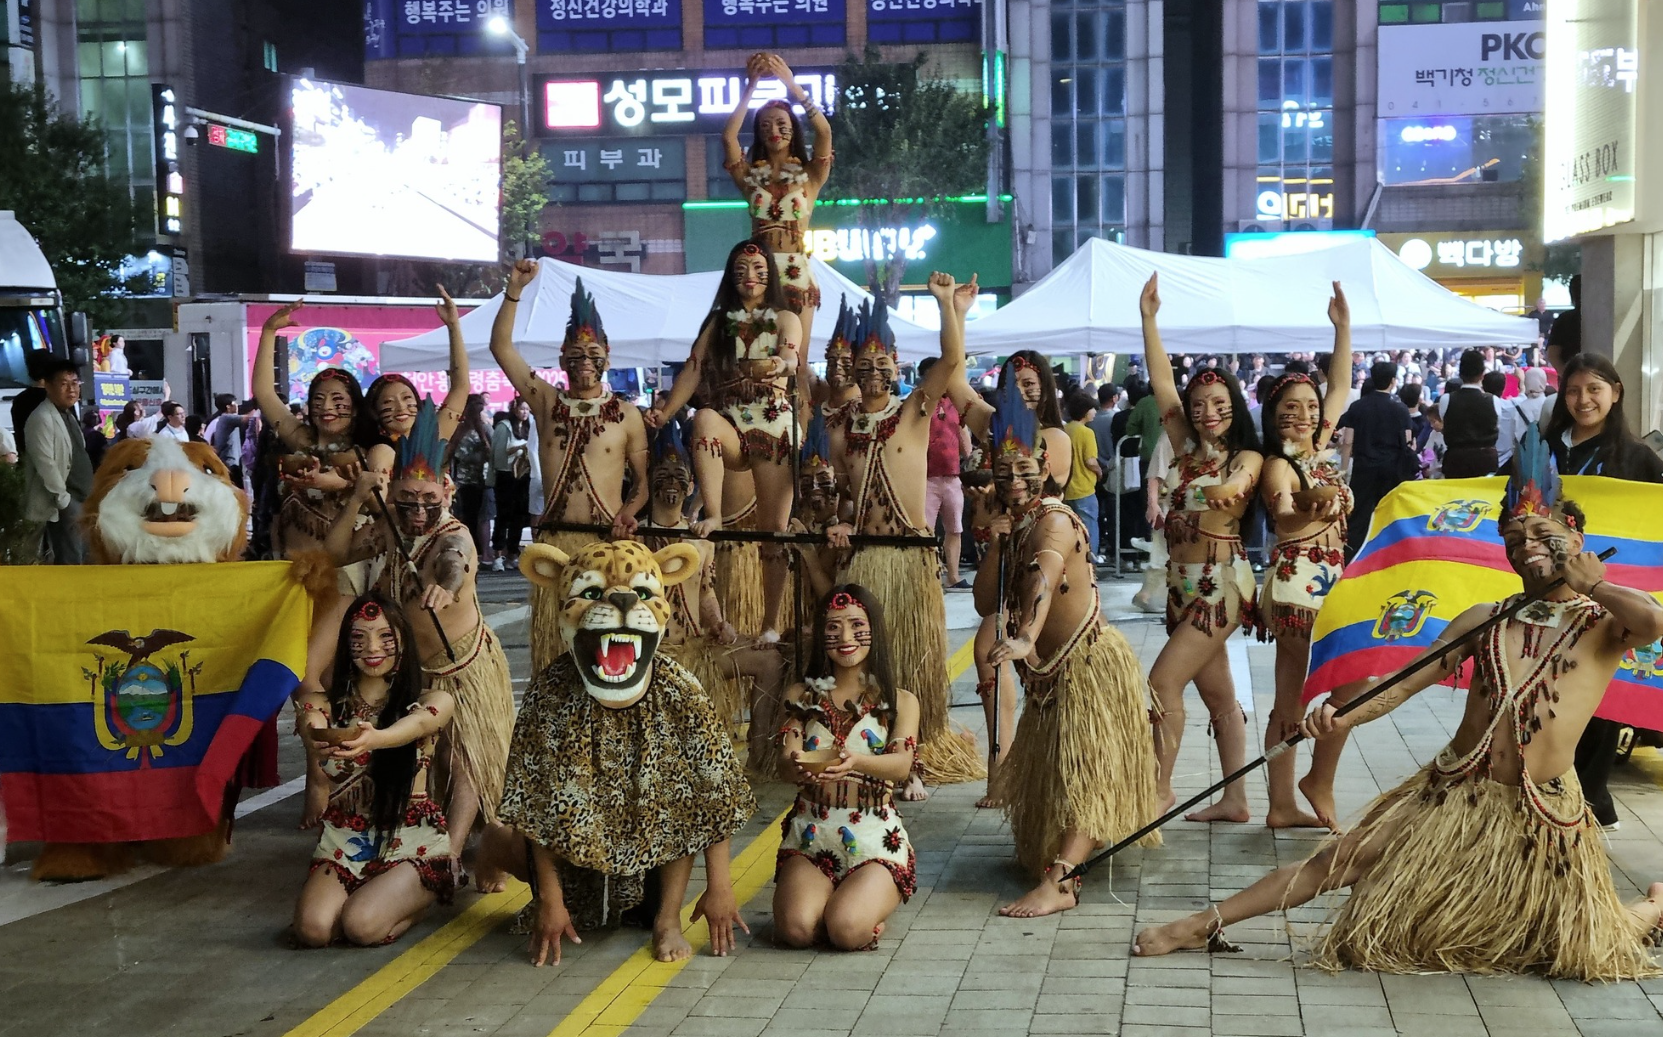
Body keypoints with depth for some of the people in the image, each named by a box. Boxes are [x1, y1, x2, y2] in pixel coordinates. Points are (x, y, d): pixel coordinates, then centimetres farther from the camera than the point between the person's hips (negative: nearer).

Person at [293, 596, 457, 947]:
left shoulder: (434, 702, 1)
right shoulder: (327, 707, 8)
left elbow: (416, 725, -25)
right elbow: (318, 792, -6)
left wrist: (374, 739, -48)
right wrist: (317, 755, -30)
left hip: (412, 843, -2)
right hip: (344, 841, 2)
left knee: (361, 925, -27)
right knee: (312, 928, -24)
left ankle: (420, 899, 8)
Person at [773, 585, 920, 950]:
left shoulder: (900, 700, 6)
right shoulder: (802, 697, 11)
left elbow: (902, 766, -12)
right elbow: (784, 762, -3)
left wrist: (857, 762, -36)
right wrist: (796, 766, -31)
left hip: (875, 840, -1)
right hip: (809, 837, 1)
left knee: (847, 930, -27)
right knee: (797, 928, -25)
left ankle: (876, 899, 9)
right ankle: (821, 894, 10)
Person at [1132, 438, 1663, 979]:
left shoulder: (1604, 625, -2)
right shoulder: (1485, 620, 8)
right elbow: (1408, 682, 2)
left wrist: (1592, 584, -15)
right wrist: (1346, 717, -15)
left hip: (1539, 810, -2)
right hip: (1451, 793, 3)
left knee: (1585, 948, 3)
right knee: (1338, 862, -3)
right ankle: (1206, 924, 4)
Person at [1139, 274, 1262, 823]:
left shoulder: (1245, 457, -7)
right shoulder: (1186, 447, 9)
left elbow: (1242, 479, -30)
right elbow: (1161, 381, 7)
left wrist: (1230, 487, -53)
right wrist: (1148, 319, 3)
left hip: (1221, 582, -7)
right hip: (1184, 581, 7)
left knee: (1165, 680, -13)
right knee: (1216, 692, 10)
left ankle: (1160, 791, -6)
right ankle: (1234, 798, 16)